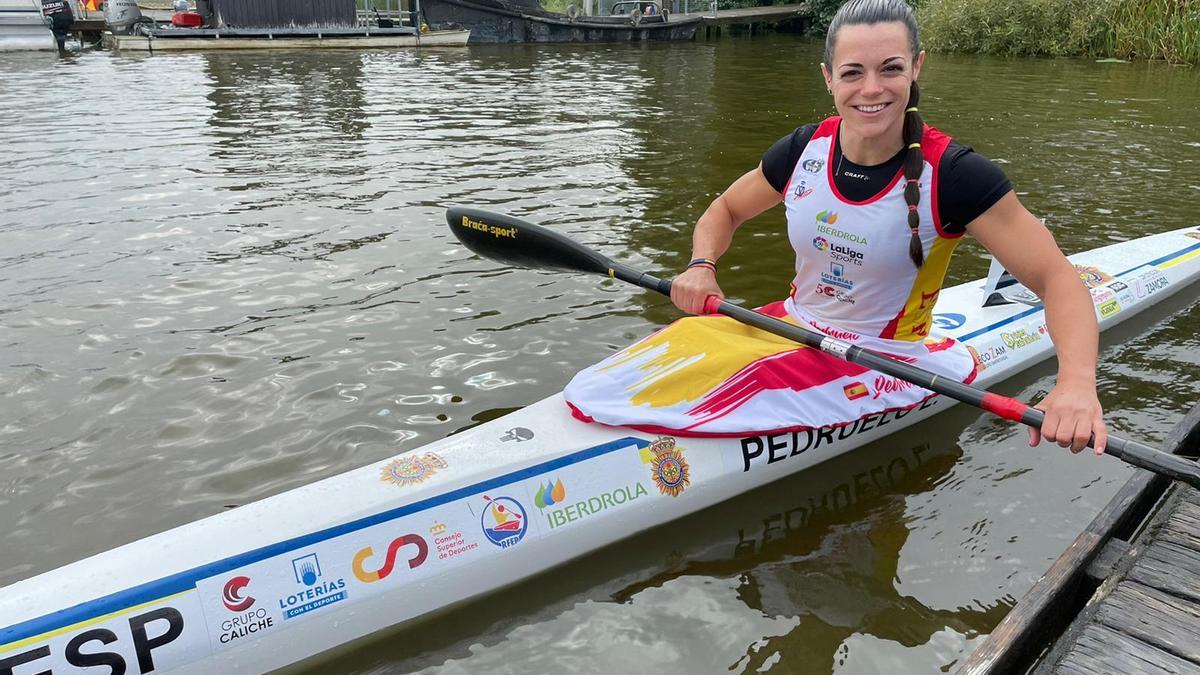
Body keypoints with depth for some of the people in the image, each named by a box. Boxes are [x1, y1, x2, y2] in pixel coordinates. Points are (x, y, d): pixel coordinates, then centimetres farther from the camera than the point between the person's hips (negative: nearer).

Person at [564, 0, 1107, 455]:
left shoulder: (952, 174, -18)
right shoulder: (803, 152, -6)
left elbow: (1057, 278, -18)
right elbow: (725, 210, 11)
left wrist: (1076, 383, -36)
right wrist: (701, 267, -11)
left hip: (884, 361, -5)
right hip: (793, 327, 5)